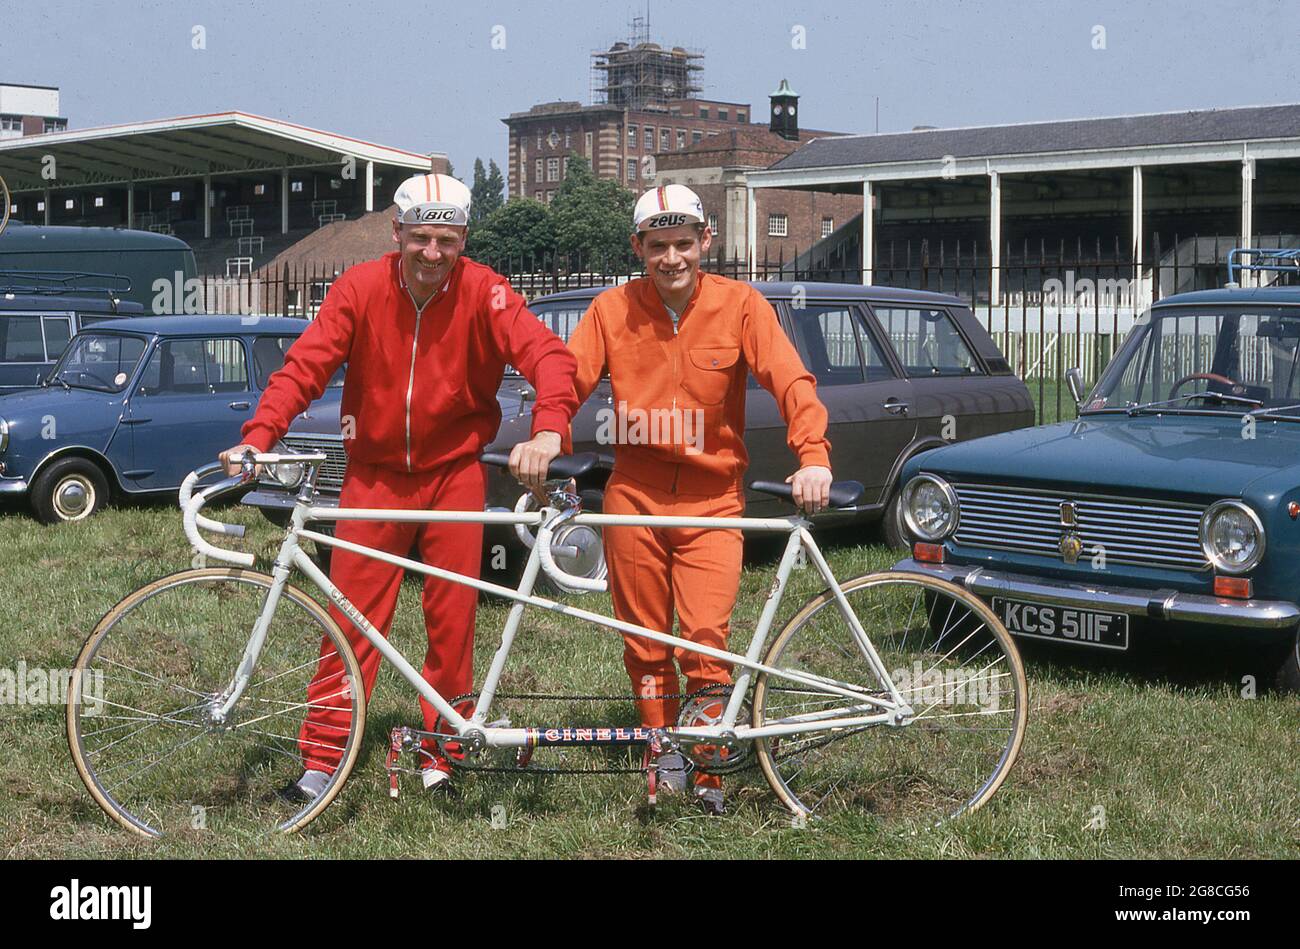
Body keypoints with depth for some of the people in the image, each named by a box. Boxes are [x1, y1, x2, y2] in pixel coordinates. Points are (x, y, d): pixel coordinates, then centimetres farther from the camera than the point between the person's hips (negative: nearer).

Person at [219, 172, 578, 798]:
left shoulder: (482, 292, -11)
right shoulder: (360, 289, -9)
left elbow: (547, 354, -22)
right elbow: (305, 365, -14)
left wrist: (548, 428, -41)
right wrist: (258, 436, -29)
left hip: (453, 472, 0)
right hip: (374, 473, 0)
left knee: (452, 617, 4)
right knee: (351, 615, 0)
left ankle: (442, 753, 18)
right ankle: (321, 758, 7)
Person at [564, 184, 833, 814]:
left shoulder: (738, 305, -3)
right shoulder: (613, 310, 2)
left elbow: (790, 382, -10)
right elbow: (568, 378, -2)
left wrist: (813, 455, -25)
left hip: (712, 498, -2)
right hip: (634, 496, 2)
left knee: (705, 639, -10)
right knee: (645, 640, 9)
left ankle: (709, 775, 4)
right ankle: (663, 752, 29)